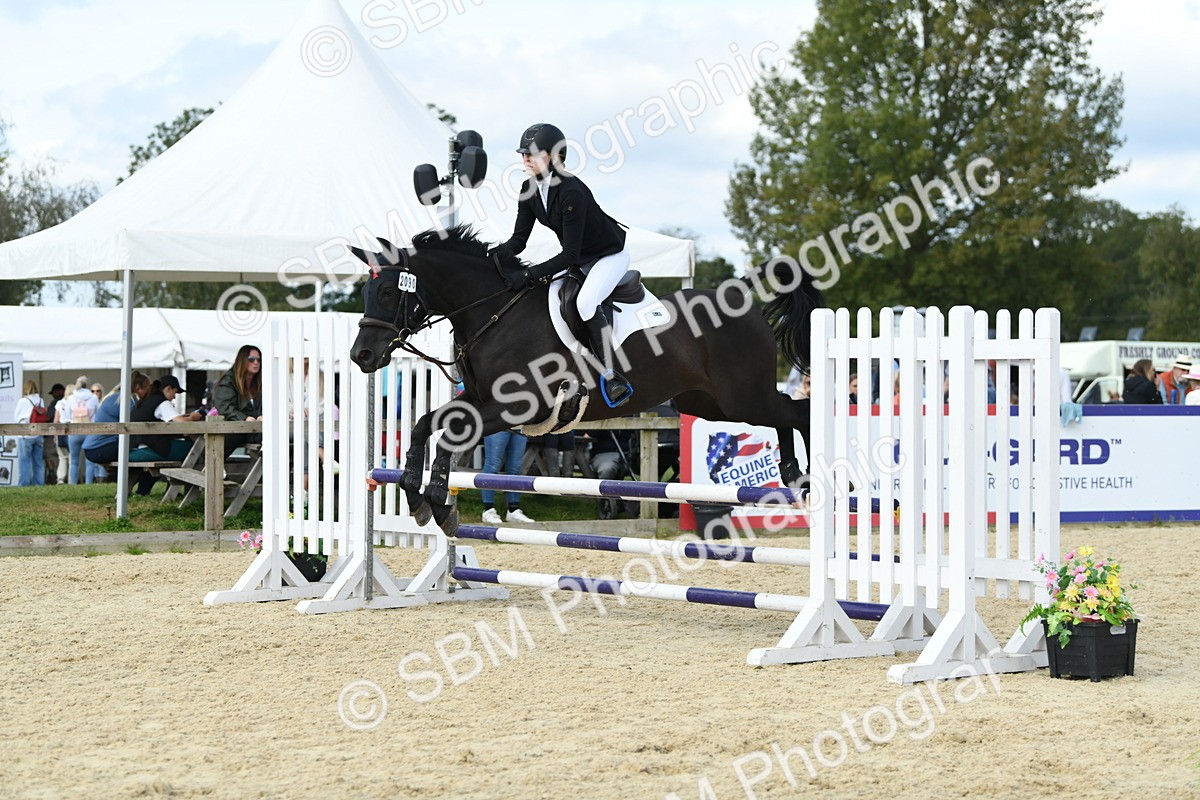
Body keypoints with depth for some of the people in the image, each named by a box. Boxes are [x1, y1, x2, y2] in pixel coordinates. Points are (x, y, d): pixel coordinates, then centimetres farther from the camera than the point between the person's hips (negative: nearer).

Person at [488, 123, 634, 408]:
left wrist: (529, 275, -35)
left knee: (585, 301, -31)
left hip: (610, 255, -10)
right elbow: (519, 240, -4)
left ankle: (612, 377, -28)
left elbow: (570, 255, -32)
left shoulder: (571, 192, -32)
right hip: (579, 259, 10)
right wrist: (493, 255, -24)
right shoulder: (530, 189, -6)